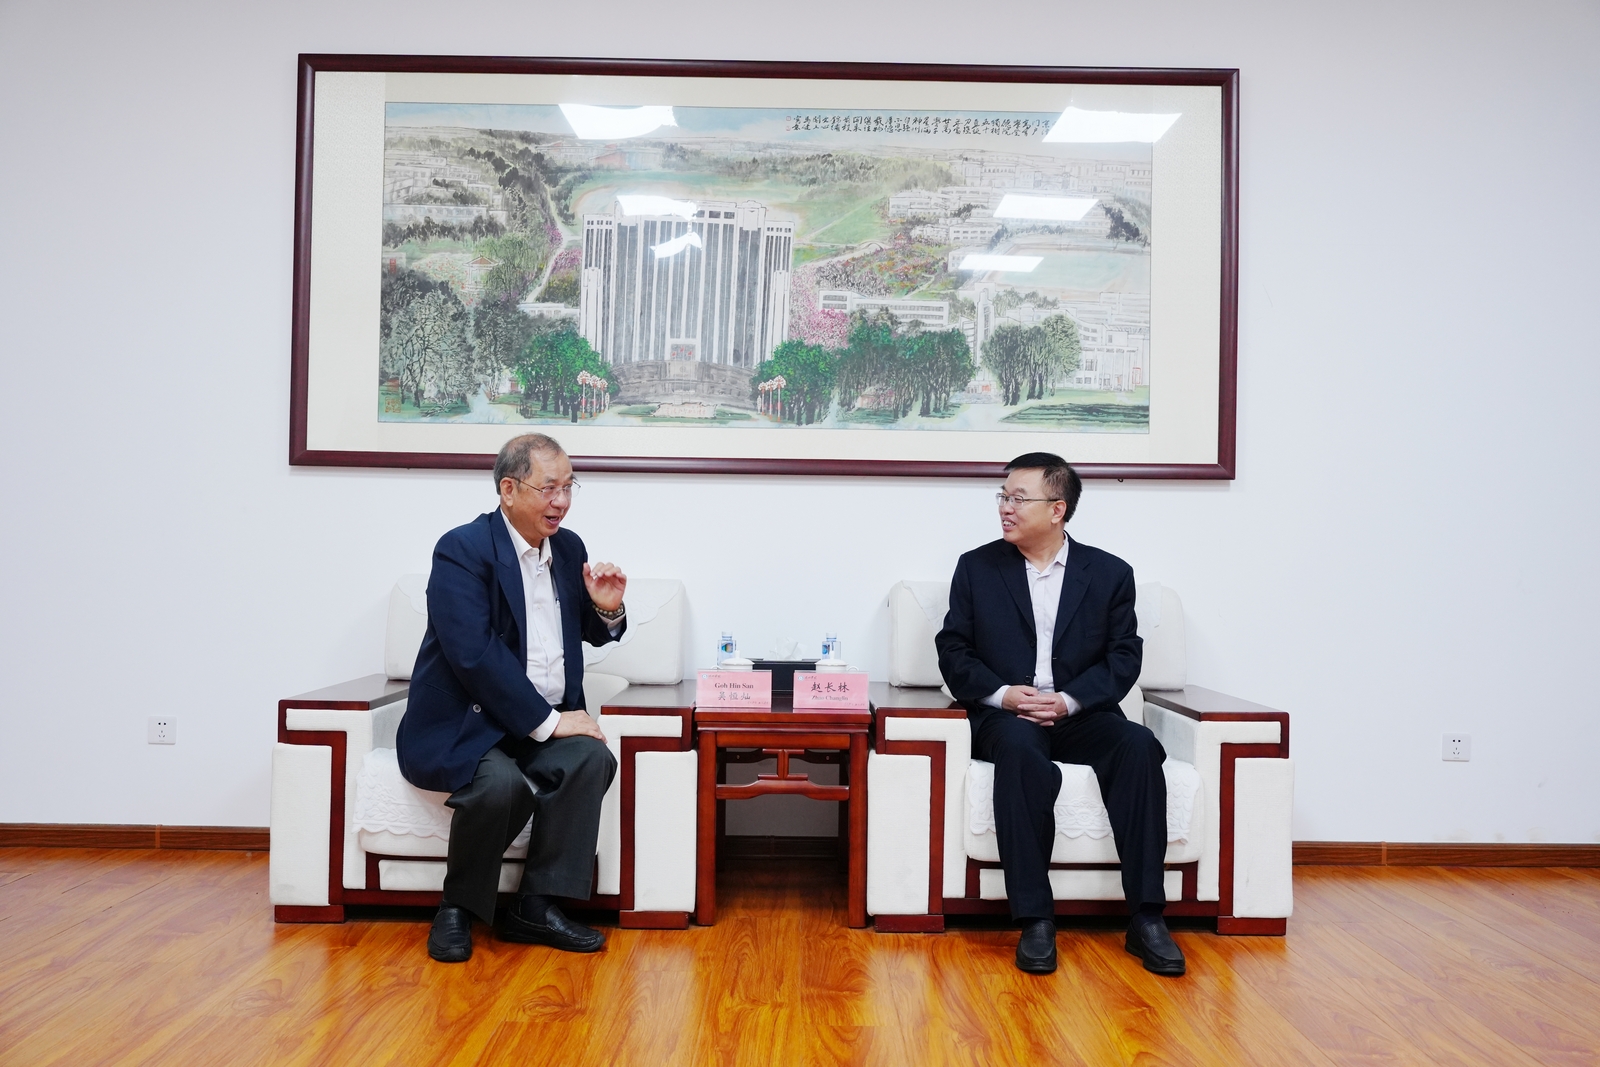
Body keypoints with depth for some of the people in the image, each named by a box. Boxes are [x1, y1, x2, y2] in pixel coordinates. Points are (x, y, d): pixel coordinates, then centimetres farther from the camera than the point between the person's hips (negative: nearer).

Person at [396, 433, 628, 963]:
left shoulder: (568, 547, 9)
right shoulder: (462, 550, -13)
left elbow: (592, 633, 21)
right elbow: (474, 654, -23)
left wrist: (607, 608, -4)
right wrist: (546, 721, -23)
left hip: (542, 722, 6)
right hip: (459, 725, -6)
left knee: (592, 757, -24)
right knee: (501, 784, -33)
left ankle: (536, 905, -12)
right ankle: (456, 908, -5)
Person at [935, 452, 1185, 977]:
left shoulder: (1110, 573, 9)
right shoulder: (977, 567, 9)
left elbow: (1124, 657, 4)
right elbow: (953, 651, 6)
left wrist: (1069, 700, -14)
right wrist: (1002, 694, -13)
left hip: (1080, 714, 1)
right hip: (1005, 715, -1)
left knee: (1138, 745, -30)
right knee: (1020, 750, -36)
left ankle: (1145, 917, -25)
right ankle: (1035, 919, -32)